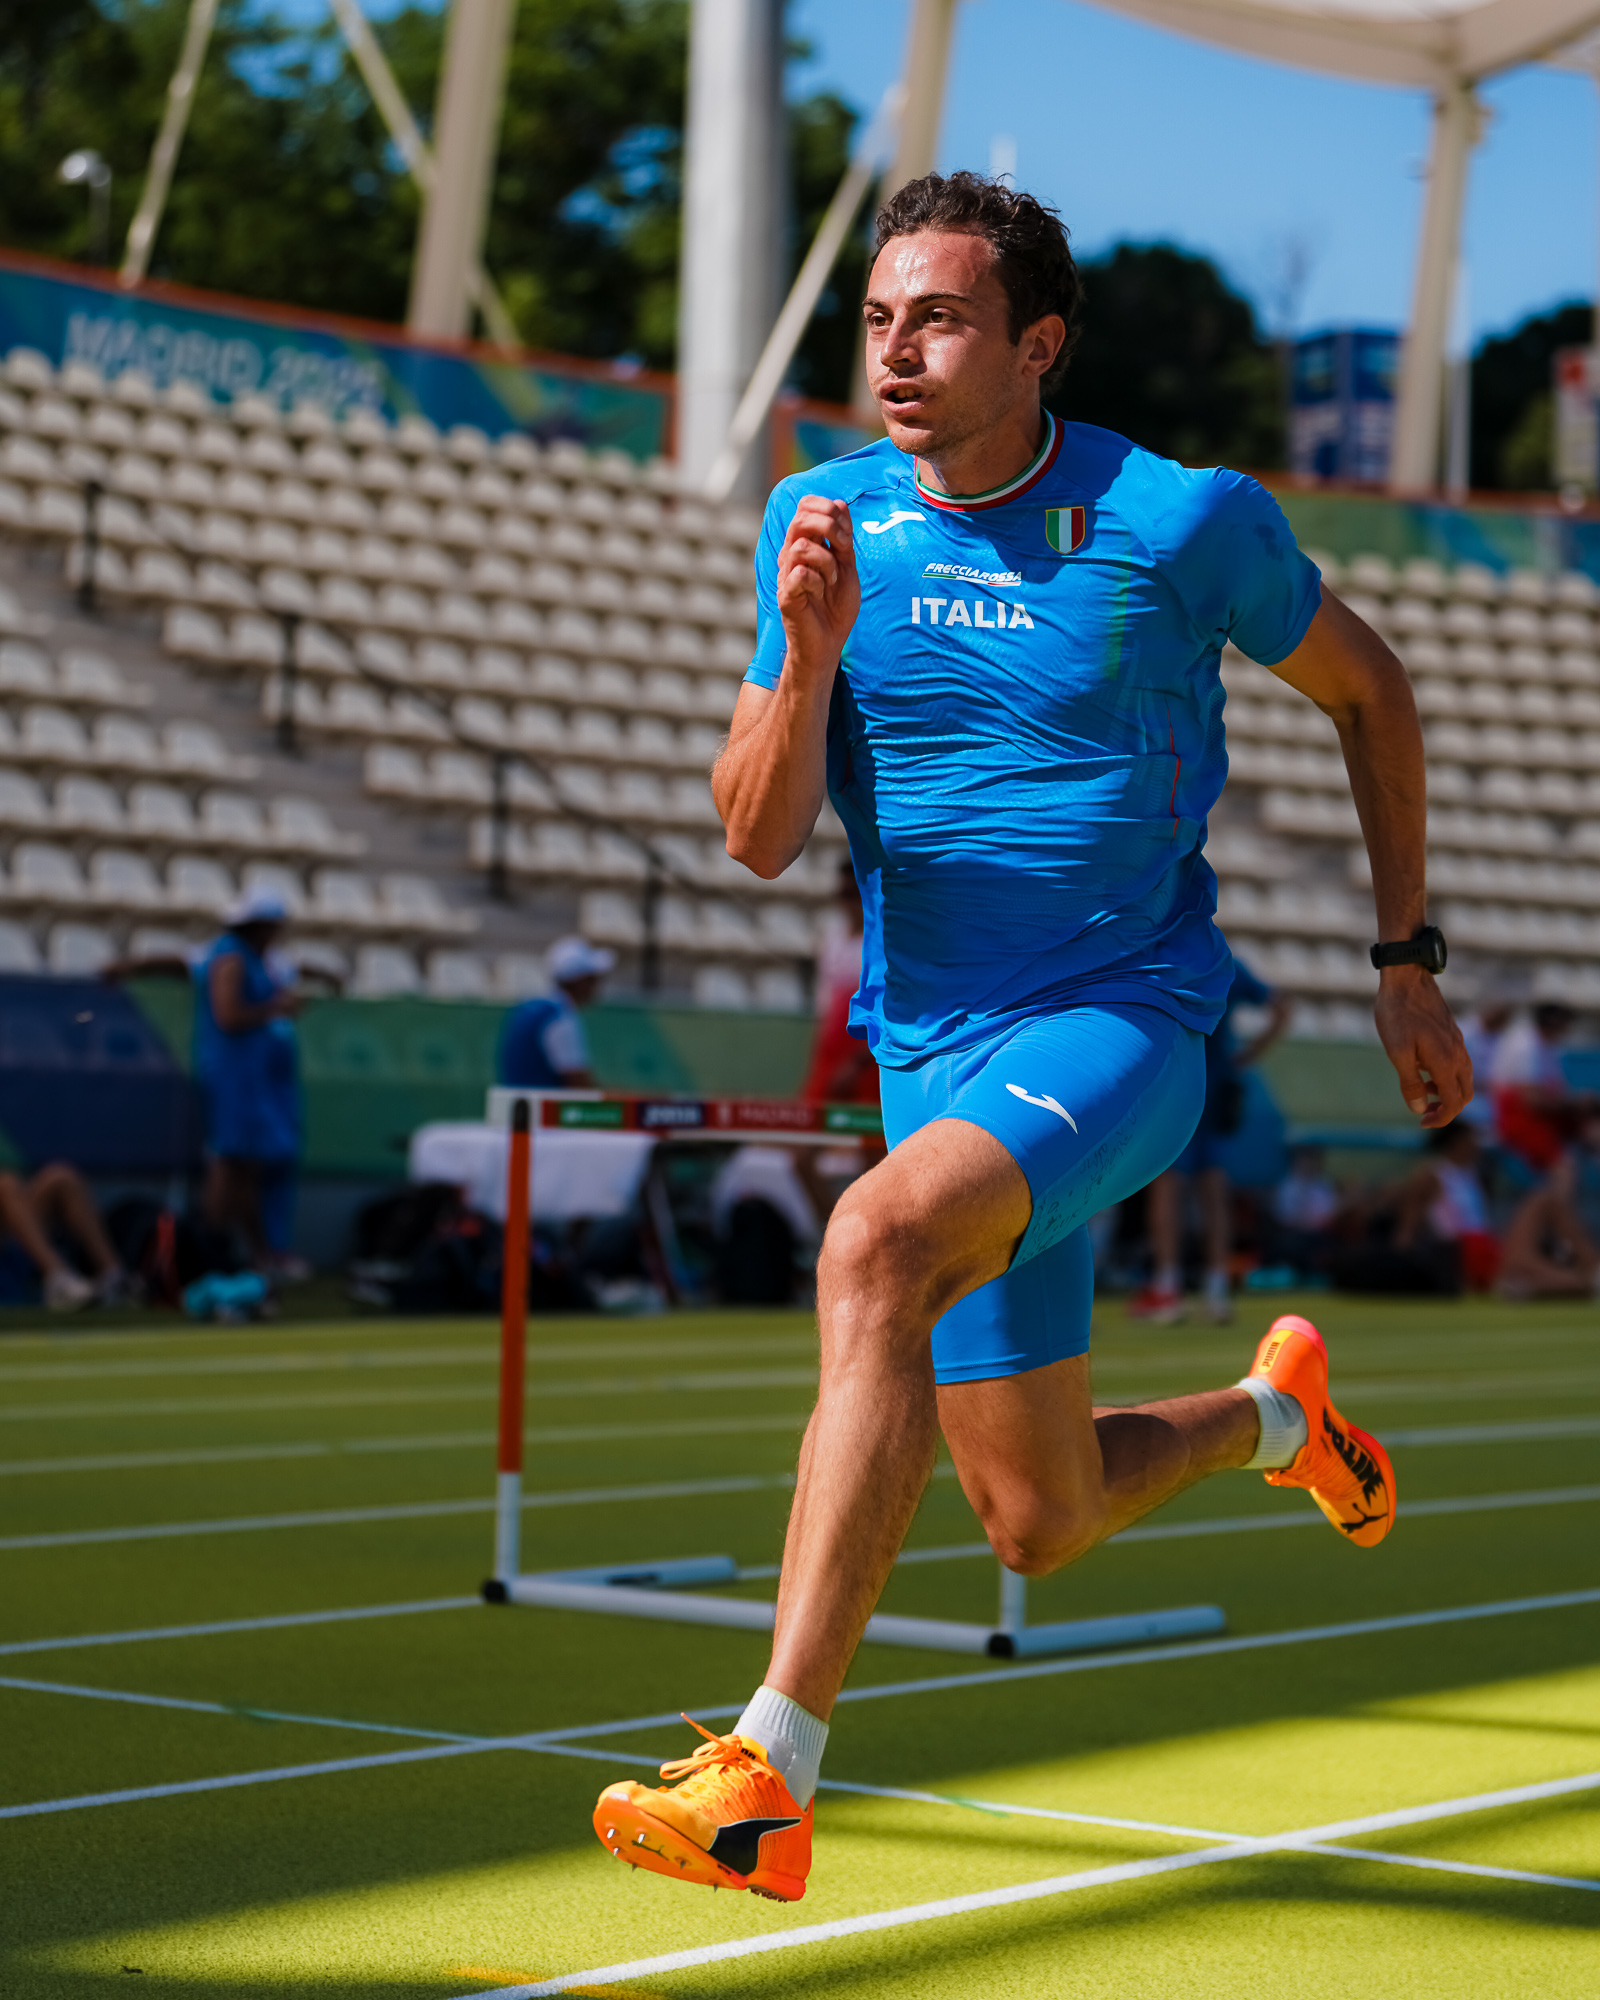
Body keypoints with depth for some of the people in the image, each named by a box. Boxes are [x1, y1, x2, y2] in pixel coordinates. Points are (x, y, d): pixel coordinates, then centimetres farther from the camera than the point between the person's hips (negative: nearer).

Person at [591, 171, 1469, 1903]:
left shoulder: (1181, 521, -9)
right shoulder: (824, 524, 1)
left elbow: (1366, 689, 9)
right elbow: (759, 840, -1)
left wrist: (1406, 960, 11)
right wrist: (810, 655, -19)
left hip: (1124, 1018, -5)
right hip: (935, 1045, 5)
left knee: (876, 1243, -35)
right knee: (1038, 1526, 10)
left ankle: (768, 1780, -35)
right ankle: (1271, 1409, 44)